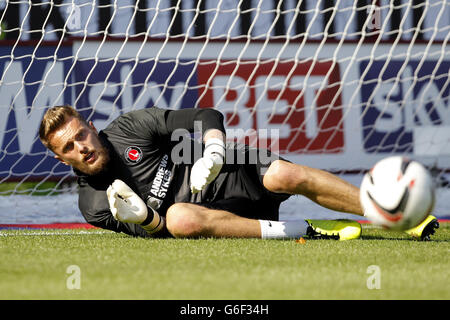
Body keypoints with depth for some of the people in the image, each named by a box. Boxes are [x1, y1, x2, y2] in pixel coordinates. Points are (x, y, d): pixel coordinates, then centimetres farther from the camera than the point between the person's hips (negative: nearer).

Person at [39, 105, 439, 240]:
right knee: (180, 218, -36)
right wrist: (142, 218, -32)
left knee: (287, 176, -25)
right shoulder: (94, 203, -3)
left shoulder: (130, 127, -4)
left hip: (231, 173, 1)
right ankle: (303, 230, -29)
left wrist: (213, 152, -22)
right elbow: (159, 231, -8)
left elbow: (207, 117, -1)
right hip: (201, 213, -1)